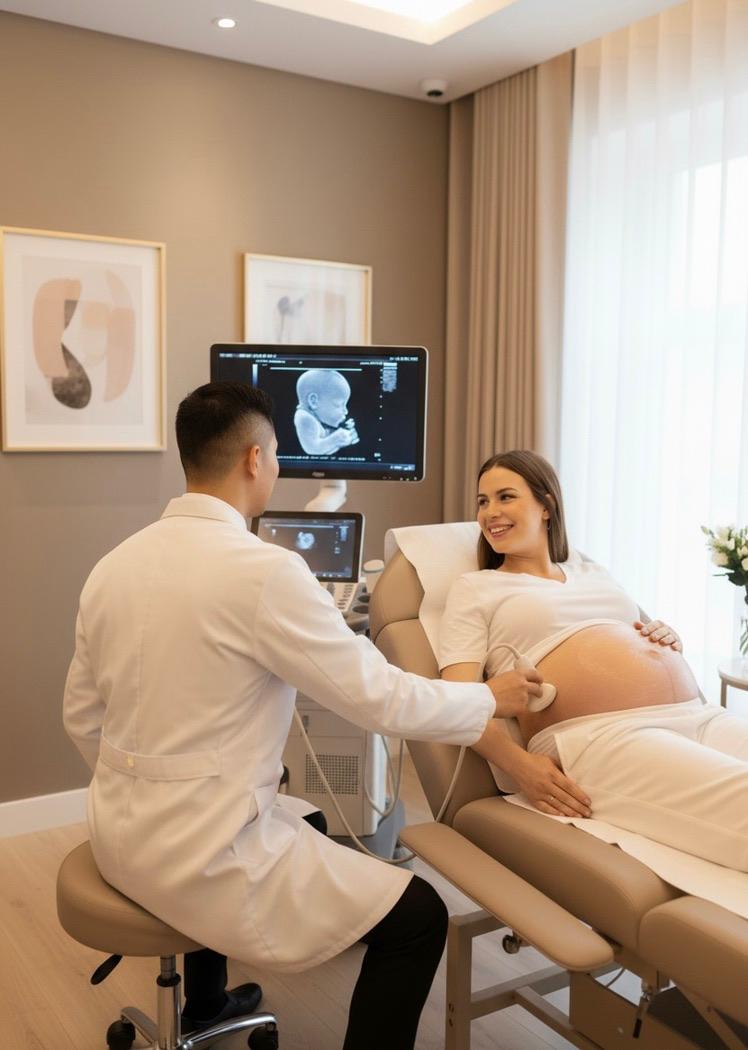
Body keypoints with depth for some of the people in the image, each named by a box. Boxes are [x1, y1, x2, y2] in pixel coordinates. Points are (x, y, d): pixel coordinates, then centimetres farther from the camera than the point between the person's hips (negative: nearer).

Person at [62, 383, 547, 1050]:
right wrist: (490, 699, 0)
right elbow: (379, 696, -17)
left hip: (121, 833, 9)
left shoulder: (113, 566, 1)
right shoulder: (263, 568, -22)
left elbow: (82, 719, 9)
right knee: (418, 918, 3)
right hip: (201, 850, -8)